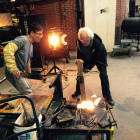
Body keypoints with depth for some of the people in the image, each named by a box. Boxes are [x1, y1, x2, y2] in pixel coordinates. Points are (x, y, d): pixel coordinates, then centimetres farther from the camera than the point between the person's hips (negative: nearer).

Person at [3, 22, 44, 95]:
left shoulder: (31, 45, 15)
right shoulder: (22, 39, -16)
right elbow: (7, 50, -30)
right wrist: (13, 70, -31)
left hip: (21, 73, 10)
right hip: (14, 74, -10)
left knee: (24, 93, 17)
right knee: (28, 94, -11)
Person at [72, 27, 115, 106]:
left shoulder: (97, 43, -41)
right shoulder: (79, 41, -28)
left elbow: (94, 59, -30)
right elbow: (79, 53, -11)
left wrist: (88, 68, -29)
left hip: (99, 57, -4)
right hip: (86, 57, 4)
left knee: (103, 75, -10)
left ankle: (107, 96, 4)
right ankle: (78, 91, 25)